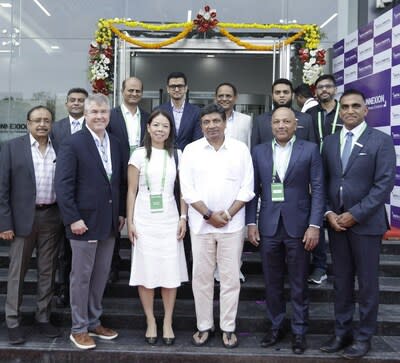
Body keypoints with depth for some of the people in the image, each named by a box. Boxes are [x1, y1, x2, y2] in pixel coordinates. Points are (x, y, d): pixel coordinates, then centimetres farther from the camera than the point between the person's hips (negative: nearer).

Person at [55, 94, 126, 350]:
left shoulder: (115, 144, 10)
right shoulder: (72, 144, -9)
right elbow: (63, 185, -13)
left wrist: (121, 213, 9)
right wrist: (73, 219, -17)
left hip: (109, 222, 6)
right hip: (84, 221, -6)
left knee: (101, 274, 14)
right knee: (81, 276, 6)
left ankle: (94, 322, 29)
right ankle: (79, 329, 20)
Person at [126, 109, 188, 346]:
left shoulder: (177, 155, 6)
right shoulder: (139, 155, 1)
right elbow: (132, 191, 2)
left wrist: (183, 218, 0)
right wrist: (130, 222, -2)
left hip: (169, 219, 1)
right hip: (144, 219, -1)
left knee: (171, 273, 3)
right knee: (146, 273, 3)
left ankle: (168, 323, 16)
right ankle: (151, 322, 18)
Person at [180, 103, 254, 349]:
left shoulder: (241, 149, 1)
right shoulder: (191, 150, 2)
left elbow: (247, 188, -1)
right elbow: (187, 189, -2)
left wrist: (227, 215, -10)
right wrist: (209, 215, -10)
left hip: (233, 225, 0)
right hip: (201, 224, 1)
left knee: (230, 278, 5)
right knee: (202, 277, 8)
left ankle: (228, 328, 19)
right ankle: (204, 326, 22)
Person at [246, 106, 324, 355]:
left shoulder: (310, 150, 0)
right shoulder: (259, 152, 7)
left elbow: (318, 190, -3)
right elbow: (253, 190, 7)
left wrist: (315, 225, -10)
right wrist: (251, 223, 1)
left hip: (298, 226, -2)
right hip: (268, 226, 2)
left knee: (299, 284, 8)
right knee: (272, 283, 12)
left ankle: (299, 332, 23)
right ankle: (276, 327, 28)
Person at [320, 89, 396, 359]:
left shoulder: (381, 141, -5)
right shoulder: (329, 142, 9)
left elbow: (385, 184, -12)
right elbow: (324, 182, 8)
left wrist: (355, 214, -15)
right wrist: (329, 213, -5)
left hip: (366, 222, -4)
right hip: (336, 221, 4)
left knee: (367, 282, 6)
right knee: (341, 281, 12)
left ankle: (364, 337, 20)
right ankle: (343, 332, 25)